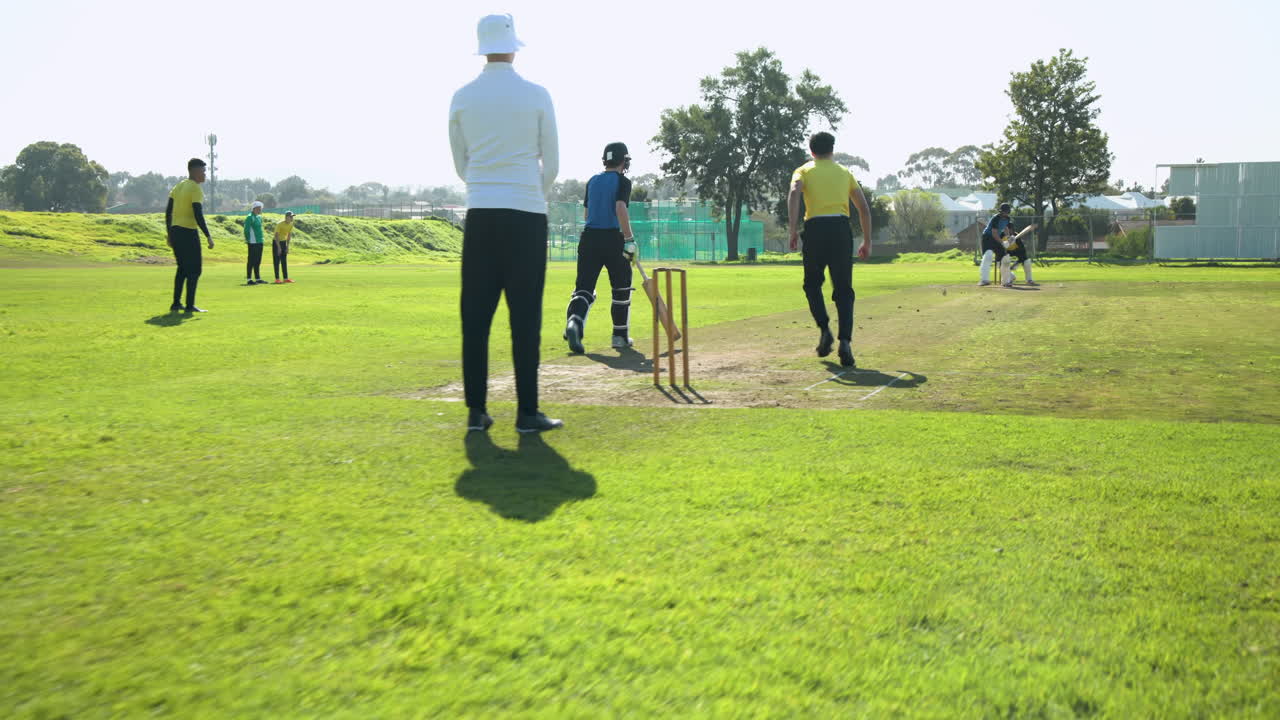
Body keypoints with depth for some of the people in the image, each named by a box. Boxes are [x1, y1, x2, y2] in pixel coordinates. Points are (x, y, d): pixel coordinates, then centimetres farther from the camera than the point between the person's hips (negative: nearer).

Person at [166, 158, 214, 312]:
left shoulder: (178, 186, 14)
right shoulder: (196, 189, -11)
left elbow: (168, 212, 14)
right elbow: (198, 216, -19)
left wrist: (169, 234, 20)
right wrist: (208, 236, -17)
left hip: (175, 231, 8)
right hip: (189, 233, -8)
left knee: (182, 268, 18)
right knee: (194, 270, -1)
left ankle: (176, 304, 18)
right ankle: (190, 305, -3)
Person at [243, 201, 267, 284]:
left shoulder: (259, 217, 16)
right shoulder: (250, 217, -11)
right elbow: (246, 230, -14)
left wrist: (262, 237, 15)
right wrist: (248, 240, -14)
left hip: (259, 242, 9)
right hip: (253, 243, -9)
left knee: (258, 261, 12)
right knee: (251, 260, -5)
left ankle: (258, 278, 18)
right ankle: (249, 279, -2)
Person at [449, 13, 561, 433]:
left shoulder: (462, 98, 5)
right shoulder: (536, 95, -1)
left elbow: (461, 166, 12)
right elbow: (551, 165, 3)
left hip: (481, 214, 2)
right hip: (527, 213, -2)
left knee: (475, 314, 5)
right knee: (525, 315, -1)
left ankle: (476, 410, 6)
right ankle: (527, 412, 1)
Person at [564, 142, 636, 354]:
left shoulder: (592, 181, 15)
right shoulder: (622, 181, -2)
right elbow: (620, 208, -18)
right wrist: (629, 239, -18)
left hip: (589, 237, 4)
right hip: (613, 238, -4)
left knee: (584, 286, -1)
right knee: (621, 287, 13)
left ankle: (574, 322, -31)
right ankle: (620, 336, 16)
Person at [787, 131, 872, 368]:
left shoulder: (804, 171, 13)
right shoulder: (845, 172, 21)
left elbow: (794, 193, -9)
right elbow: (864, 208, 17)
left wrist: (792, 229, -14)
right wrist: (867, 241, 23)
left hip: (815, 229, -1)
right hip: (842, 228, 1)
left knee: (812, 284, 18)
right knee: (844, 290, 4)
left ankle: (824, 329, 2)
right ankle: (845, 341, -11)